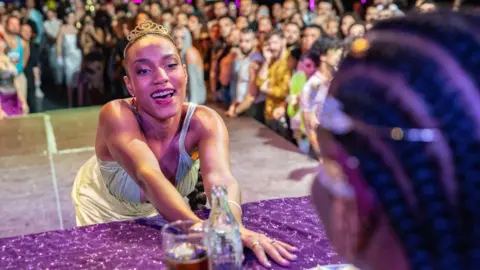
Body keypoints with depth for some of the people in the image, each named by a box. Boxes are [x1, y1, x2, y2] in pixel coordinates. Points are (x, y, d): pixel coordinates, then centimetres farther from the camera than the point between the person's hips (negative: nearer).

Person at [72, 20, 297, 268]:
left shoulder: (204, 121, -28)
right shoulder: (116, 115, -37)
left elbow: (219, 179, -45)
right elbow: (148, 176, -52)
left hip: (159, 209, 2)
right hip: (105, 208, -2)